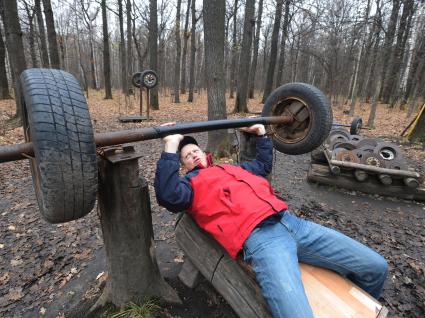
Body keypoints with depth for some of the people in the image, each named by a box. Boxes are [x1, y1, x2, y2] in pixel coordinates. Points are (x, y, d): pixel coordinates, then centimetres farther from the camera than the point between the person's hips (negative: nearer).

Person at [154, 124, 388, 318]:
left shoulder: (232, 167, 32)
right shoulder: (190, 184, 12)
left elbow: (264, 164, 46)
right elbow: (169, 196, -11)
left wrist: (261, 133, 42)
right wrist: (171, 146, -11)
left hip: (290, 222, 7)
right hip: (258, 239, -7)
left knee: (376, 267, 9)